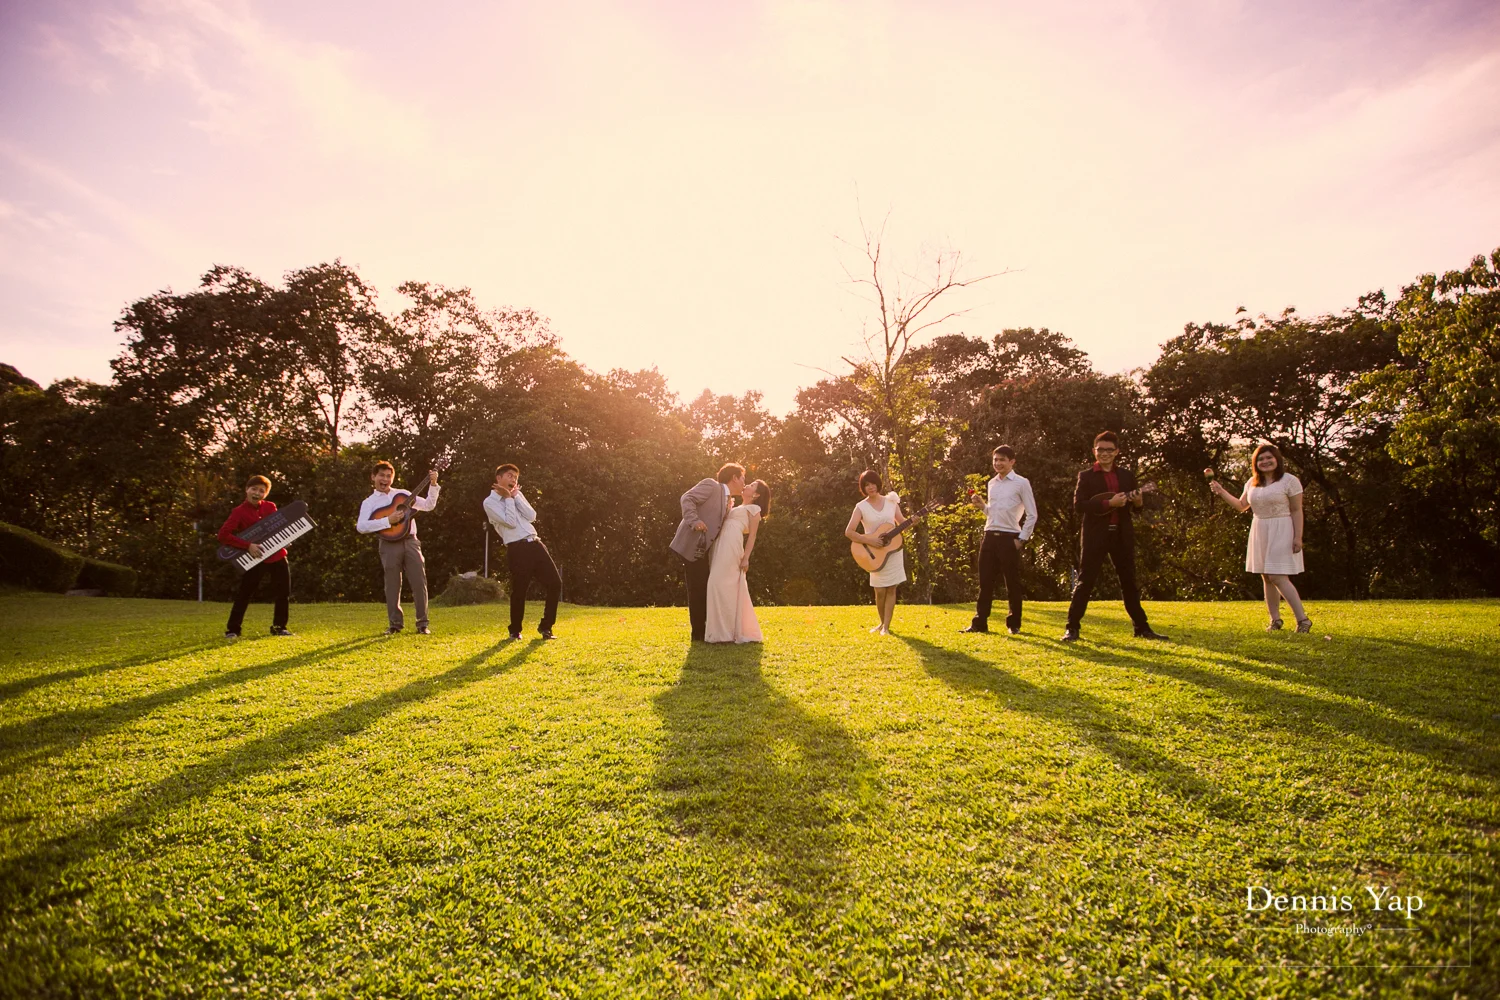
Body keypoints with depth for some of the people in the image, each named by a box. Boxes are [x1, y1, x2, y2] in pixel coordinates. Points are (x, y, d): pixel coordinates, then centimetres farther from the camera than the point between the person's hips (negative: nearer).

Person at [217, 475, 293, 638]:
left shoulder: (270, 507, 6)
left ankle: (279, 627, 21)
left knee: (283, 594, 8)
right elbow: (223, 535, -17)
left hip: (278, 556, 5)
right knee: (244, 595, -2)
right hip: (255, 559, -4)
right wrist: (247, 546, -25)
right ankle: (232, 630, 9)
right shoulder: (239, 512, -9)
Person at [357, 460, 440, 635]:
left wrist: (433, 485, 4)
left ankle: (422, 623, 4)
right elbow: (361, 526, -9)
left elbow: (428, 505, 16)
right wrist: (388, 520, -17)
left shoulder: (403, 494, 17)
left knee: (419, 582, -3)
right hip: (390, 544, -2)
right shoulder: (369, 502, 7)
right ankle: (395, 624, 14)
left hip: (410, 542, 2)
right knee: (392, 585, 3)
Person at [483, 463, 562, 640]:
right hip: (518, 549, -6)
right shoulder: (490, 502, 0)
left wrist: (515, 496, 1)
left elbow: (532, 516, 4)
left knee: (555, 583, 0)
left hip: (535, 544, 6)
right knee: (519, 591, -2)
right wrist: (508, 497, -5)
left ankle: (545, 626, 14)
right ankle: (515, 631, 20)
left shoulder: (516, 494, 19)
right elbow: (511, 522, -13)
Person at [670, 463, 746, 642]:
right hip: (691, 546, -9)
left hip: (703, 550, 9)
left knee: (705, 590, 14)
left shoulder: (727, 501, 20)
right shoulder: (711, 485, -5)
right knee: (698, 590, -3)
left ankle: (704, 630, 25)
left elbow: (721, 528, 17)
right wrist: (694, 520, -29)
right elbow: (687, 498, -15)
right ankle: (698, 633, 7)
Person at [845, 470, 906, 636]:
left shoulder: (891, 501, 1)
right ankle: (882, 622, 23)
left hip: (894, 550, 2)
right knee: (880, 591, 1)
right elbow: (848, 532, -10)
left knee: (891, 589, -1)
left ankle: (886, 626, 4)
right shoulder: (861, 507, -7)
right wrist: (869, 541, -19)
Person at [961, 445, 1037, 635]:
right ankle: (979, 623, 12)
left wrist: (1022, 539, -8)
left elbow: (1032, 514, -4)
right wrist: (982, 505, 3)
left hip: (1009, 538, -5)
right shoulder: (992, 483, 14)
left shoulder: (1021, 483, -4)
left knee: (1012, 583, 5)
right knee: (985, 582, 7)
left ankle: (1014, 624, 16)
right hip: (990, 536, 5)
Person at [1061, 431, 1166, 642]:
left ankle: (1142, 627, 21)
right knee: (1085, 581, -3)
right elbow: (1078, 505, -12)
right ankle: (1072, 628, 1)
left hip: (1122, 534, 4)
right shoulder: (1086, 476, 0)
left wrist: (1138, 502, -9)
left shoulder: (1127, 475, 11)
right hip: (1095, 534, -4)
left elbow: (1134, 507, 15)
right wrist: (1109, 503, -20)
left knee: (1129, 581, 11)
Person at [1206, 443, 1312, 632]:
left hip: (1281, 533, -6)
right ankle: (1275, 620, 16)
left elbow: (1297, 511, -6)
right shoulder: (1252, 483, 12)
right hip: (1260, 533, 6)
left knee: (1278, 577, -13)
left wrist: (1298, 537, -12)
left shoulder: (1289, 480, -5)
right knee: (1266, 578, 8)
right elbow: (1241, 506, 21)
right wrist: (1220, 490, 10)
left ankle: (1303, 619, -6)